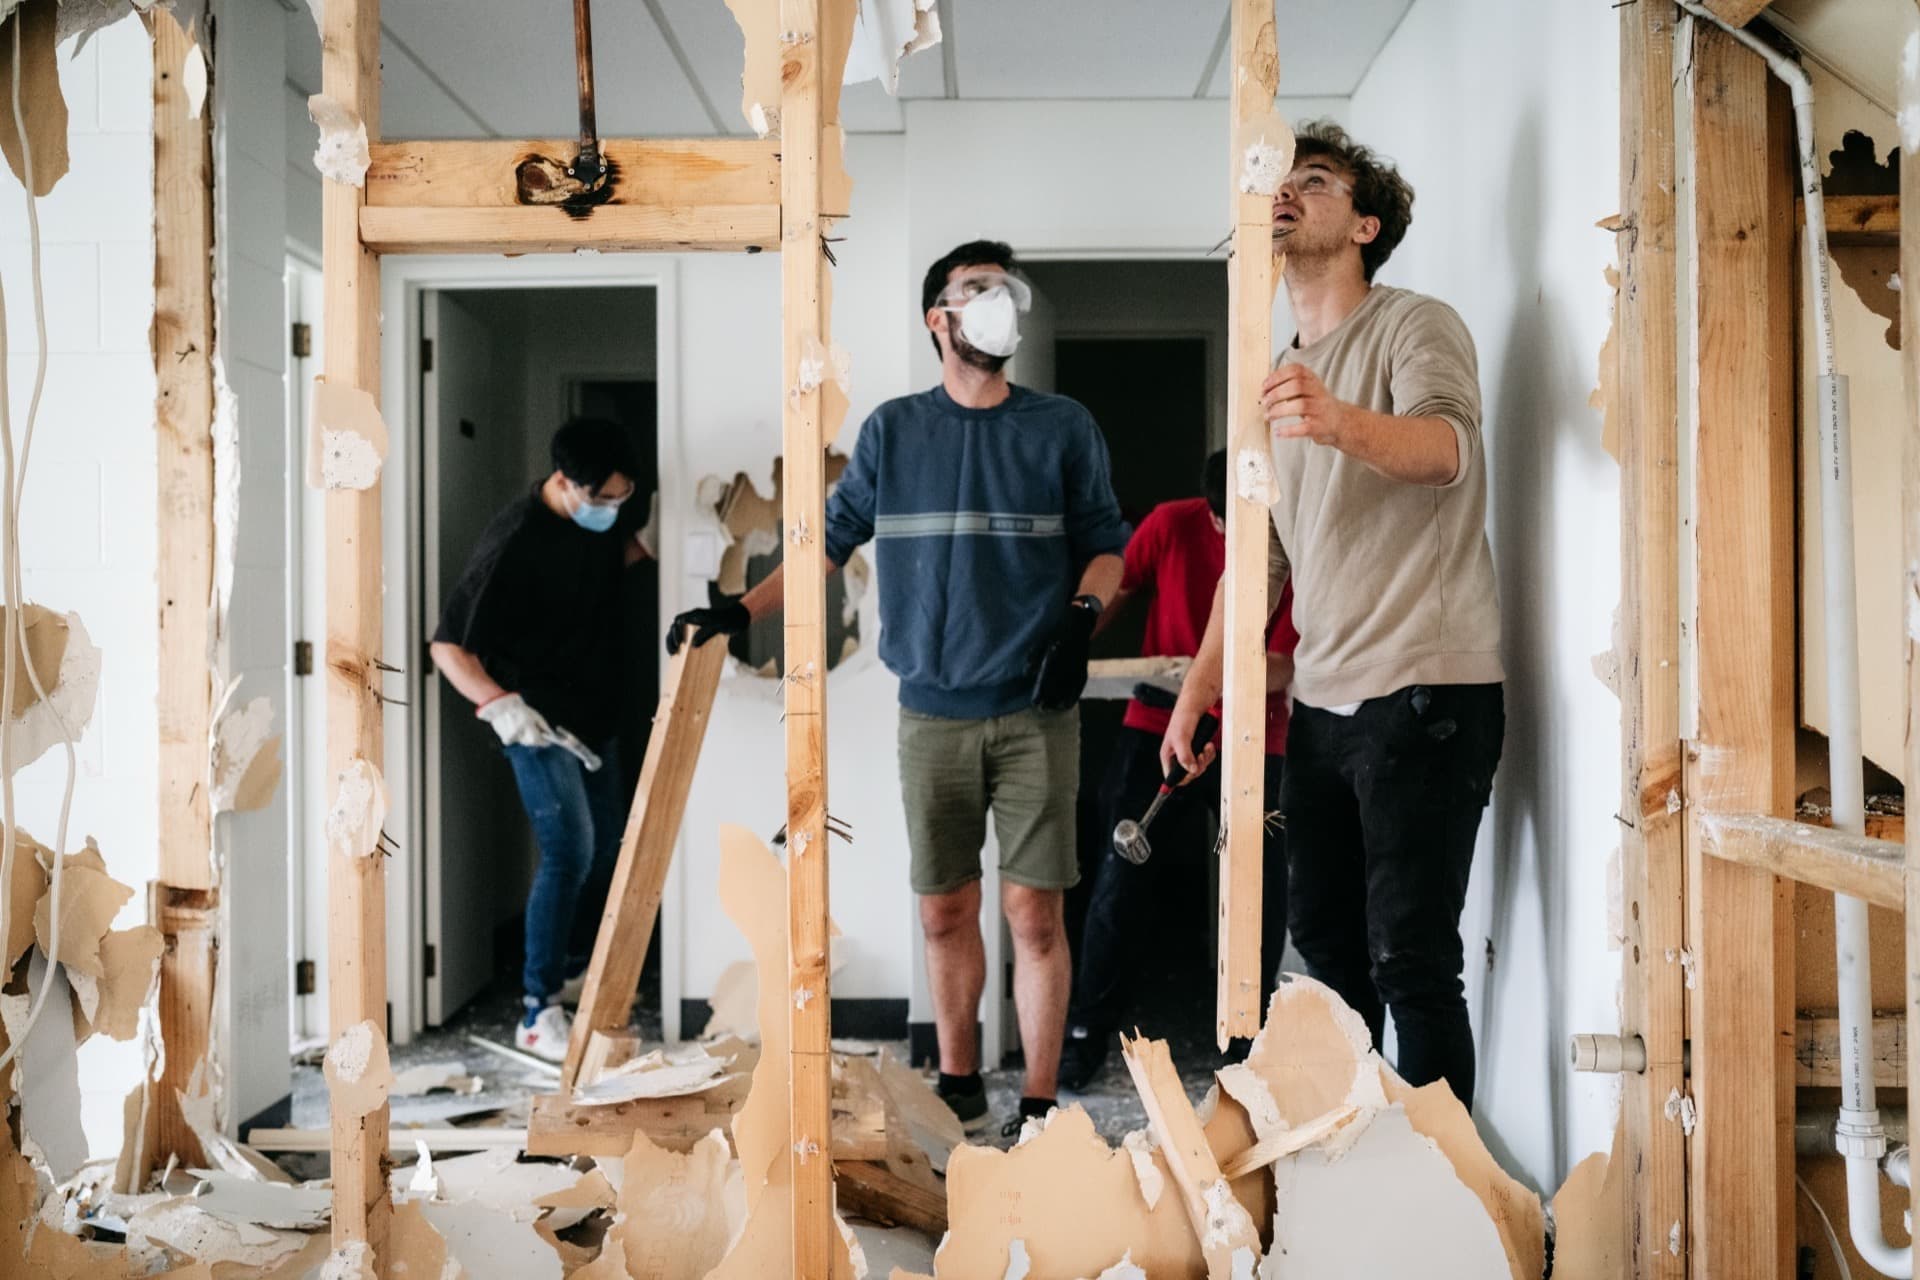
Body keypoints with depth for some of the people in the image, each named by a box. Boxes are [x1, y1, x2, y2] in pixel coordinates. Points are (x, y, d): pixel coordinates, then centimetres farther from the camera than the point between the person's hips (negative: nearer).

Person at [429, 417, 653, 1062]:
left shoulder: (595, 520, -2)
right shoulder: (515, 540, -24)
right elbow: (448, 645, -23)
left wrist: (642, 544, 2)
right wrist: (498, 702, -38)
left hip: (594, 714, 8)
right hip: (539, 724, -8)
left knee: (607, 842, 17)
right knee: (570, 850, -17)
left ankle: (574, 967, 37)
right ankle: (538, 1013, -12)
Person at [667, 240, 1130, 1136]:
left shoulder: (1063, 428, 5)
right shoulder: (891, 431, 8)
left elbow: (1105, 546, 9)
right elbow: (832, 540, 11)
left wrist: (1082, 617, -10)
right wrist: (739, 612, 1)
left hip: (1035, 711, -1)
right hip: (932, 714, 1)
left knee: (1035, 912, -3)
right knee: (944, 911, 7)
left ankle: (1038, 1107, 7)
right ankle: (959, 1087, 21)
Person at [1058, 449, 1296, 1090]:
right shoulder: (1172, 525, -11)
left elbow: (1280, 669, -16)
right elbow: (1111, 594, 1)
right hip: (1157, 730, 0)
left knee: (1263, 895, -2)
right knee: (1120, 885, -3)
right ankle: (1087, 1033, 11)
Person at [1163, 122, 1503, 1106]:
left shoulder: (1416, 328, -4)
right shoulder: (1281, 379, 19)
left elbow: (1446, 444, -27)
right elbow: (1256, 556, 21)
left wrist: (1340, 421, -48)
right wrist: (1199, 688, 13)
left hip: (1423, 693, -8)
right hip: (1321, 701, 8)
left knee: (1410, 961, -10)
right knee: (1327, 944, 14)